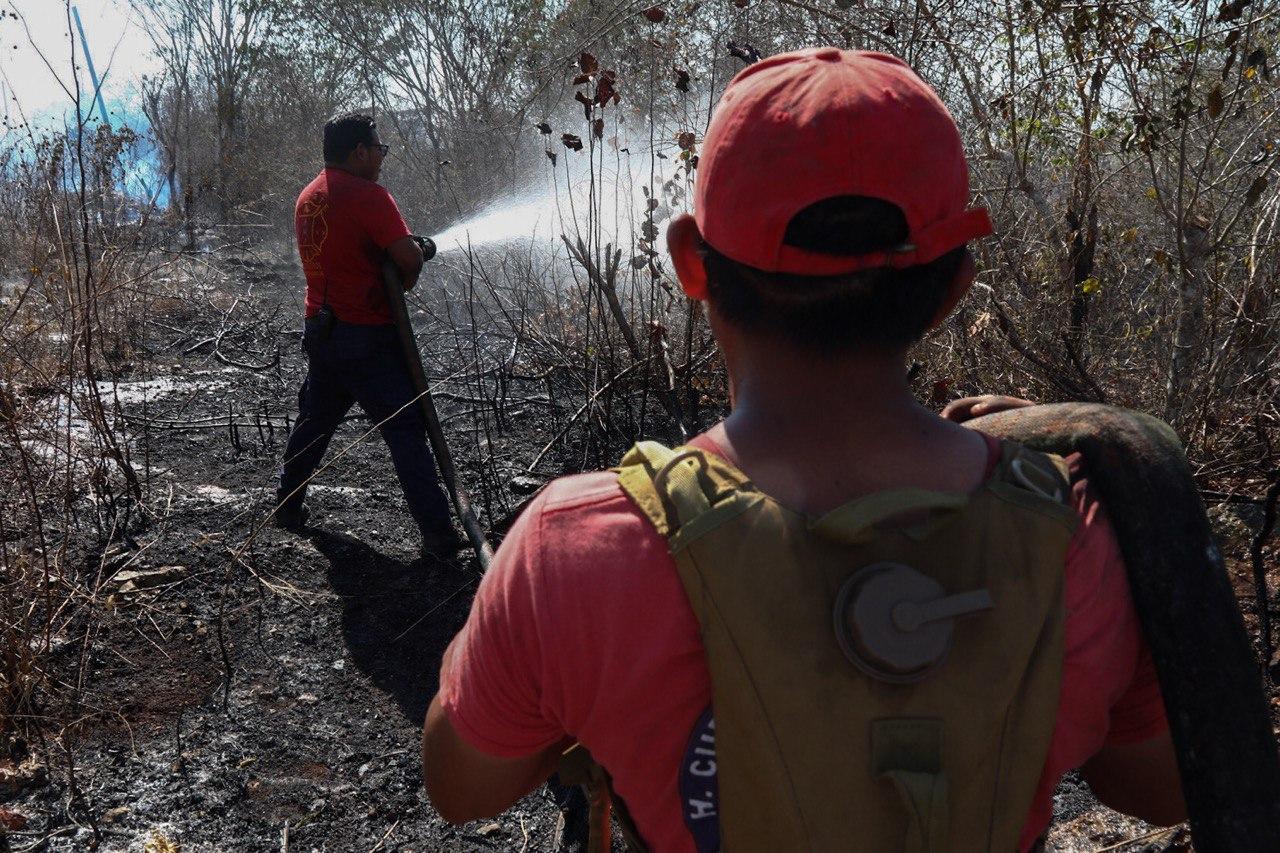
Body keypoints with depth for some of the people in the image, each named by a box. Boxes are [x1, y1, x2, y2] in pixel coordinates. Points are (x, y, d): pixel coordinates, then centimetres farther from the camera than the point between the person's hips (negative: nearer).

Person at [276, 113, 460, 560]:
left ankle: (287, 505, 35)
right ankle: (438, 533, -5)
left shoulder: (308, 197, 13)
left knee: (314, 420, 23)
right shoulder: (367, 195, -15)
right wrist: (402, 283, 1)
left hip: (321, 327, 8)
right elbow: (410, 257, -21)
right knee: (405, 431, -5)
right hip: (368, 335, -8)